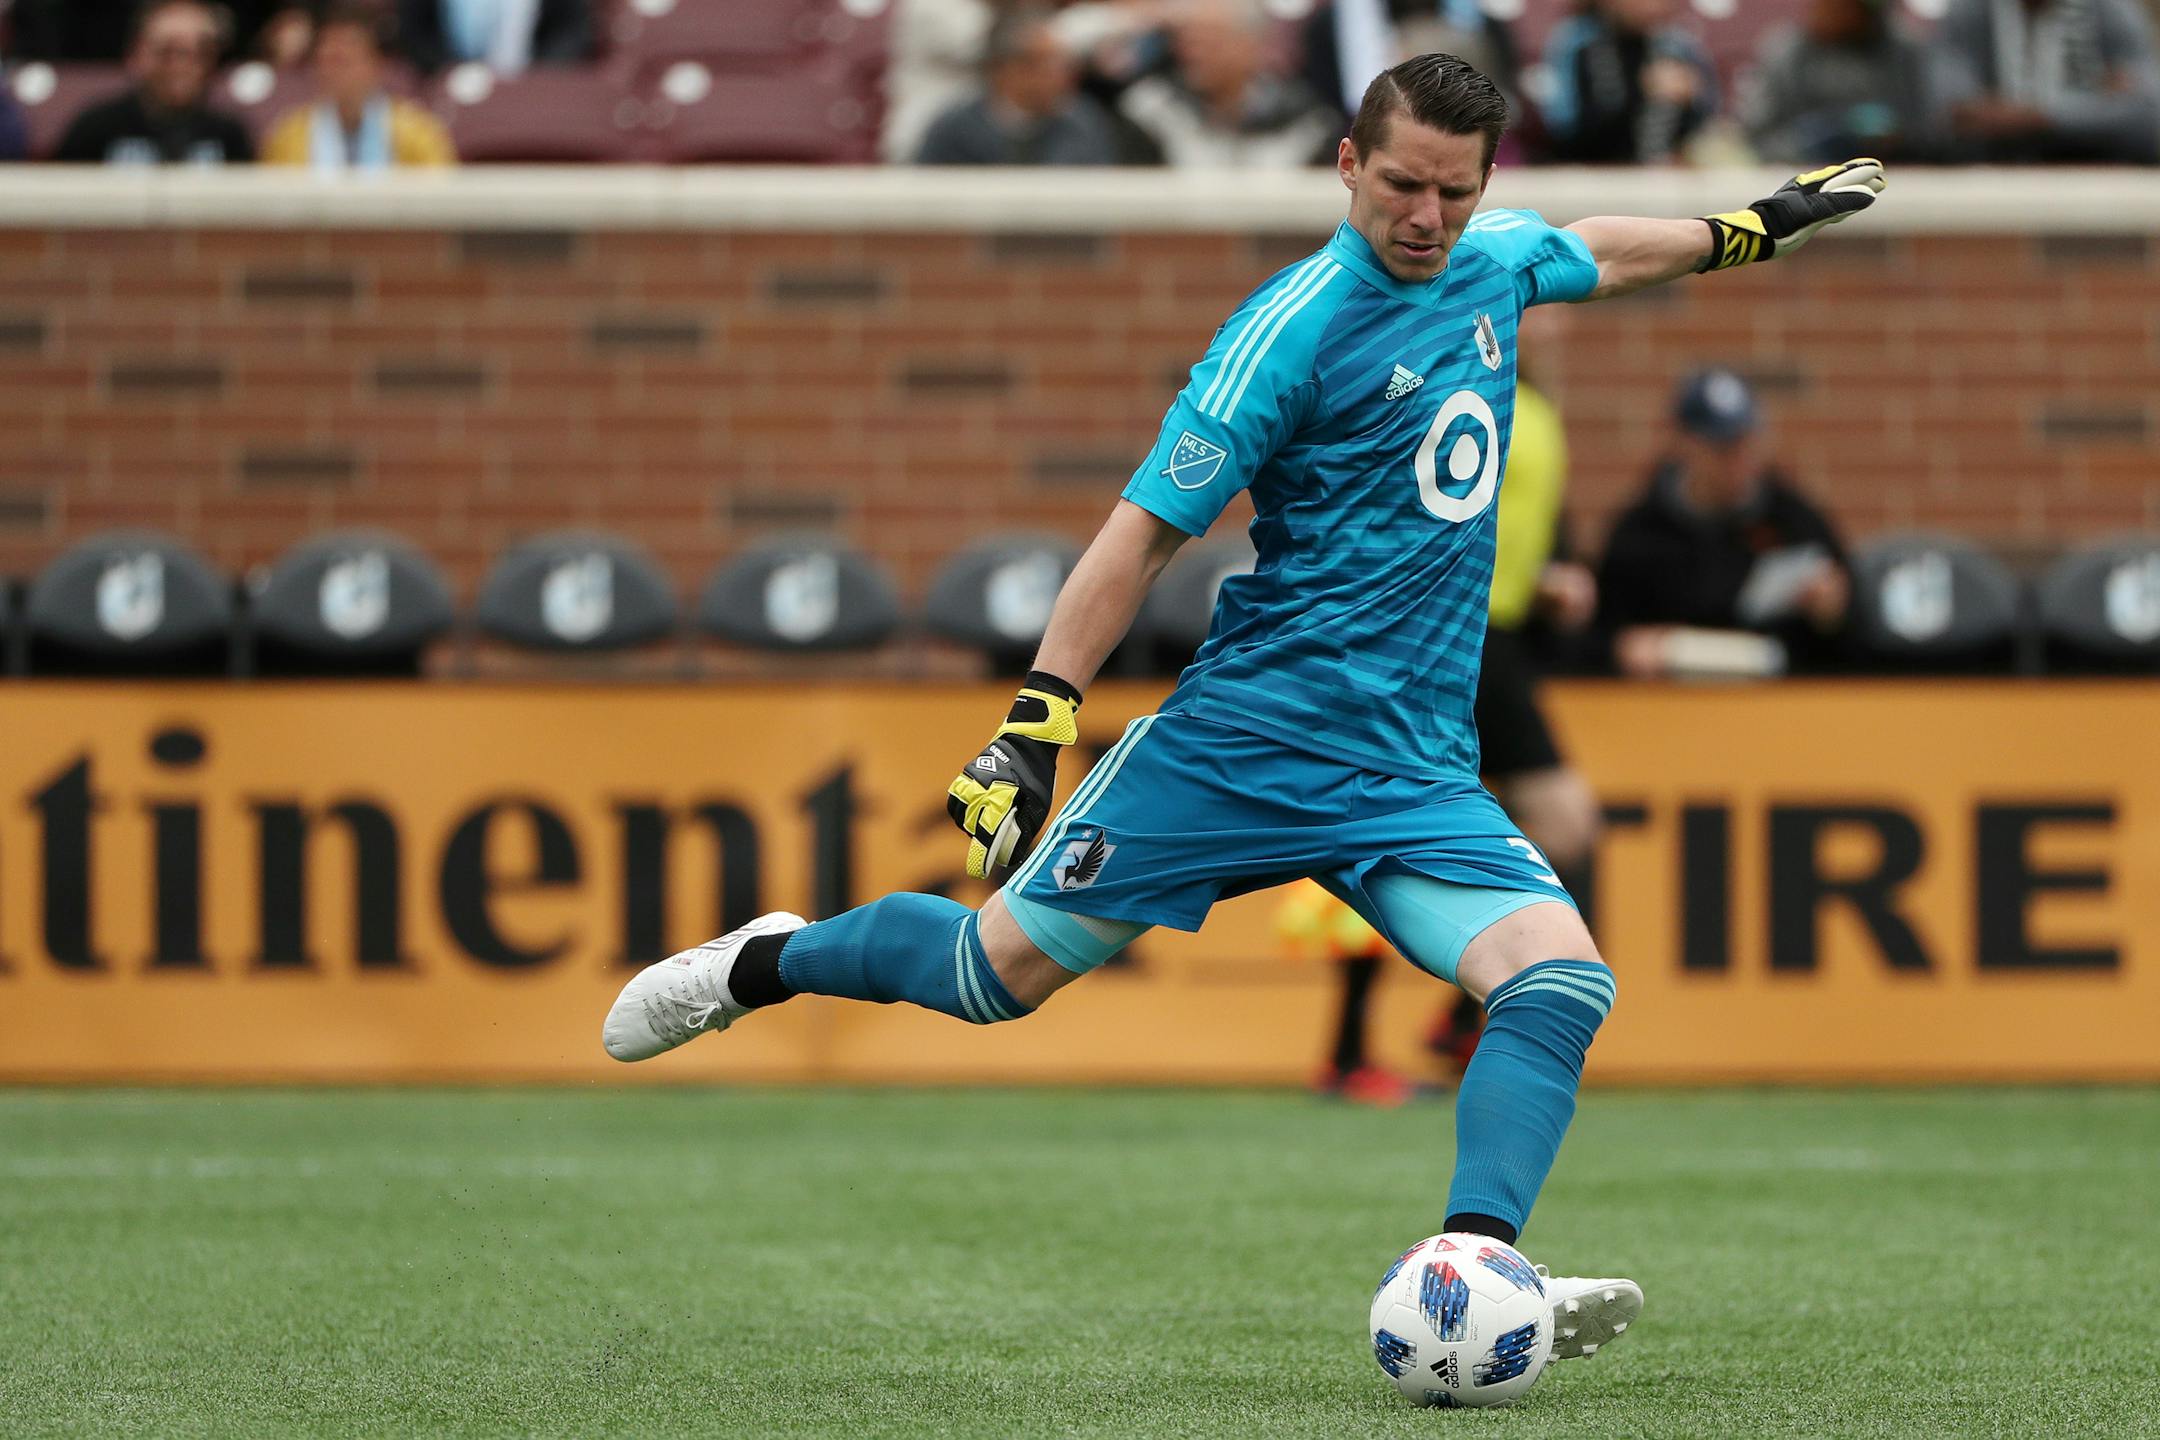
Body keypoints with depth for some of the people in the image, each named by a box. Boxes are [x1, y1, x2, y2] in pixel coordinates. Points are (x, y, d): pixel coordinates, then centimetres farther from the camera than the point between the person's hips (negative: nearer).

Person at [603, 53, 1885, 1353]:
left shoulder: (1495, 260, 7)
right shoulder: (1293, 329, -13)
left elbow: (1594, 257, 34)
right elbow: (1149, 528, -10)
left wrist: (1750, 230, 45)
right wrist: (1040, 720, -14)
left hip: (1419, 775, 5)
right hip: (1248, 737, -5)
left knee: (1563, 980, -20)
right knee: (1005, 969, 1)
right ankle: (763, 965, 28)